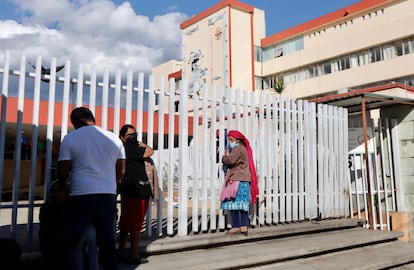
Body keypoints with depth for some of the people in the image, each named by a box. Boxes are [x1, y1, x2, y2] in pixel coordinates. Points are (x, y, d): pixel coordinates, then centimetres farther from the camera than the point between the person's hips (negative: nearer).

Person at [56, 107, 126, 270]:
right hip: (108, 198, 4)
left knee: (73, 246, 7)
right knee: (108, 244, 14)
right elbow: (121, 172, 11)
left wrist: (62, 183, 20)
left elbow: (62, 172, -2)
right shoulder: (114, 138, 8)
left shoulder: (70, 138, -2)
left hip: (81, 197, -4)